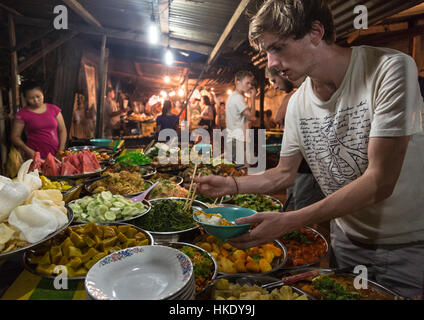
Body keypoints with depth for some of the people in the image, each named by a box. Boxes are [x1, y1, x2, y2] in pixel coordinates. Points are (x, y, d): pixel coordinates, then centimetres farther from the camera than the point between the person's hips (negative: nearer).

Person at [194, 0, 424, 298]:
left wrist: (288, 221, -31)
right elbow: (284, 174, 5)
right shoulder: (298, 103, -4)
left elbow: (380, 181, -27)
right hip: (347, 240, 4)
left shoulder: (390, 69, -22)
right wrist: (232, 184, -10)